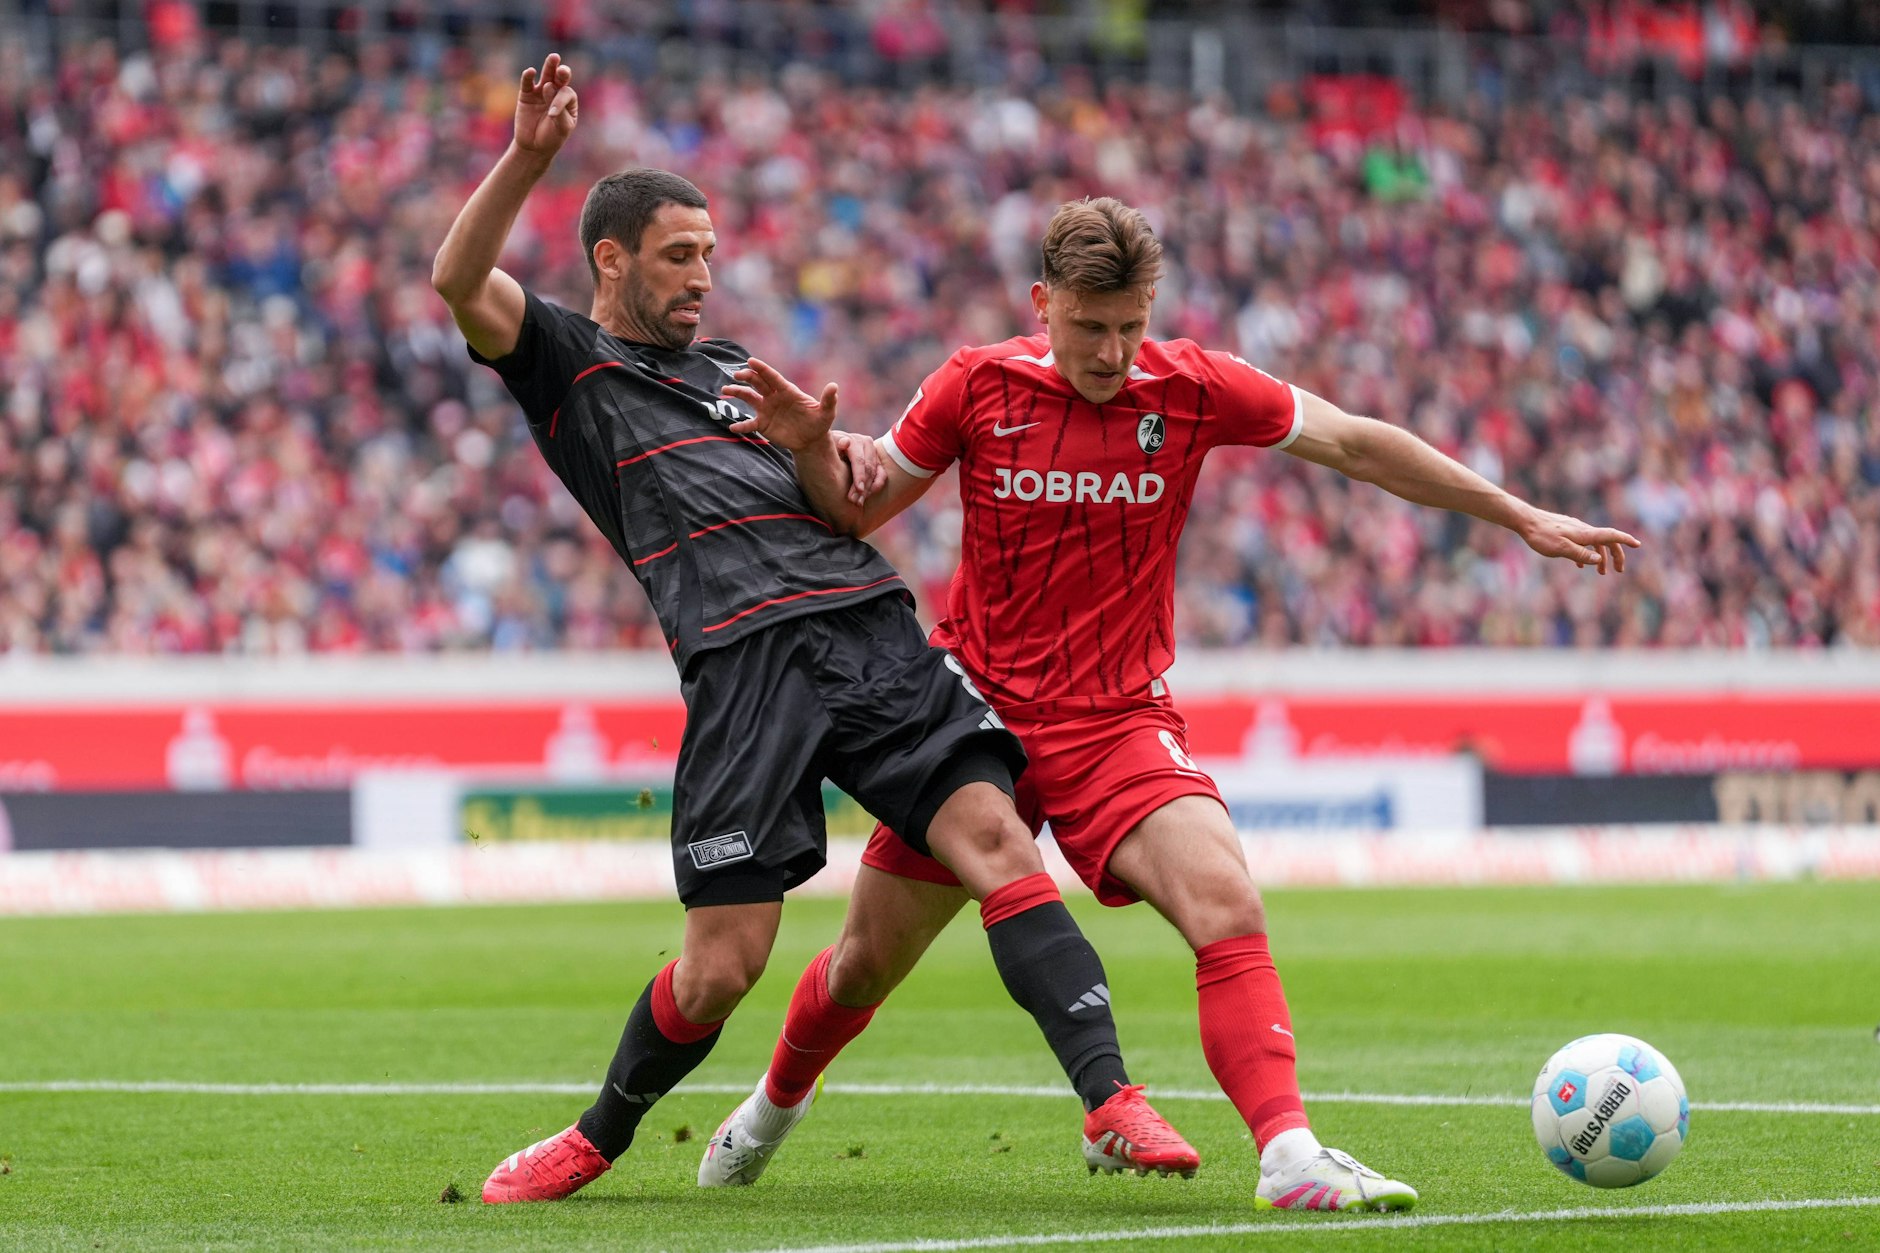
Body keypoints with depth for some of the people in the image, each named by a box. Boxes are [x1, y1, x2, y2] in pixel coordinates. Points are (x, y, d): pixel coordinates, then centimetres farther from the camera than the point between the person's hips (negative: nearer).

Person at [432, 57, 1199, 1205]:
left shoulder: (732, 370, 30)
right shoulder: (568, 366, 14)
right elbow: (461, 281, -5)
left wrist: (815, 445, 0)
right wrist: (529, 157, -16)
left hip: (874, 630, 5)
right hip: (744, 659, -5)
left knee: (995, 837, -16)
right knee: (723, 966, -7)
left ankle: (1113, 1107, -23)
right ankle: (599, 1141, 19)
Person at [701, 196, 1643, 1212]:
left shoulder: (1190, 387, -6)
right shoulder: (977, 386, -5)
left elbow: (1356, 444, -1)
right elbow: (857, 509, 6)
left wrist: (1522, 518, -1)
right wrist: (812, 444, -16)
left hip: (1120, 723, 0)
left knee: (1226, 903, -26)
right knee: (869, 963, 10)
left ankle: (1289, 1156, -32)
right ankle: (774, 1102, 40)